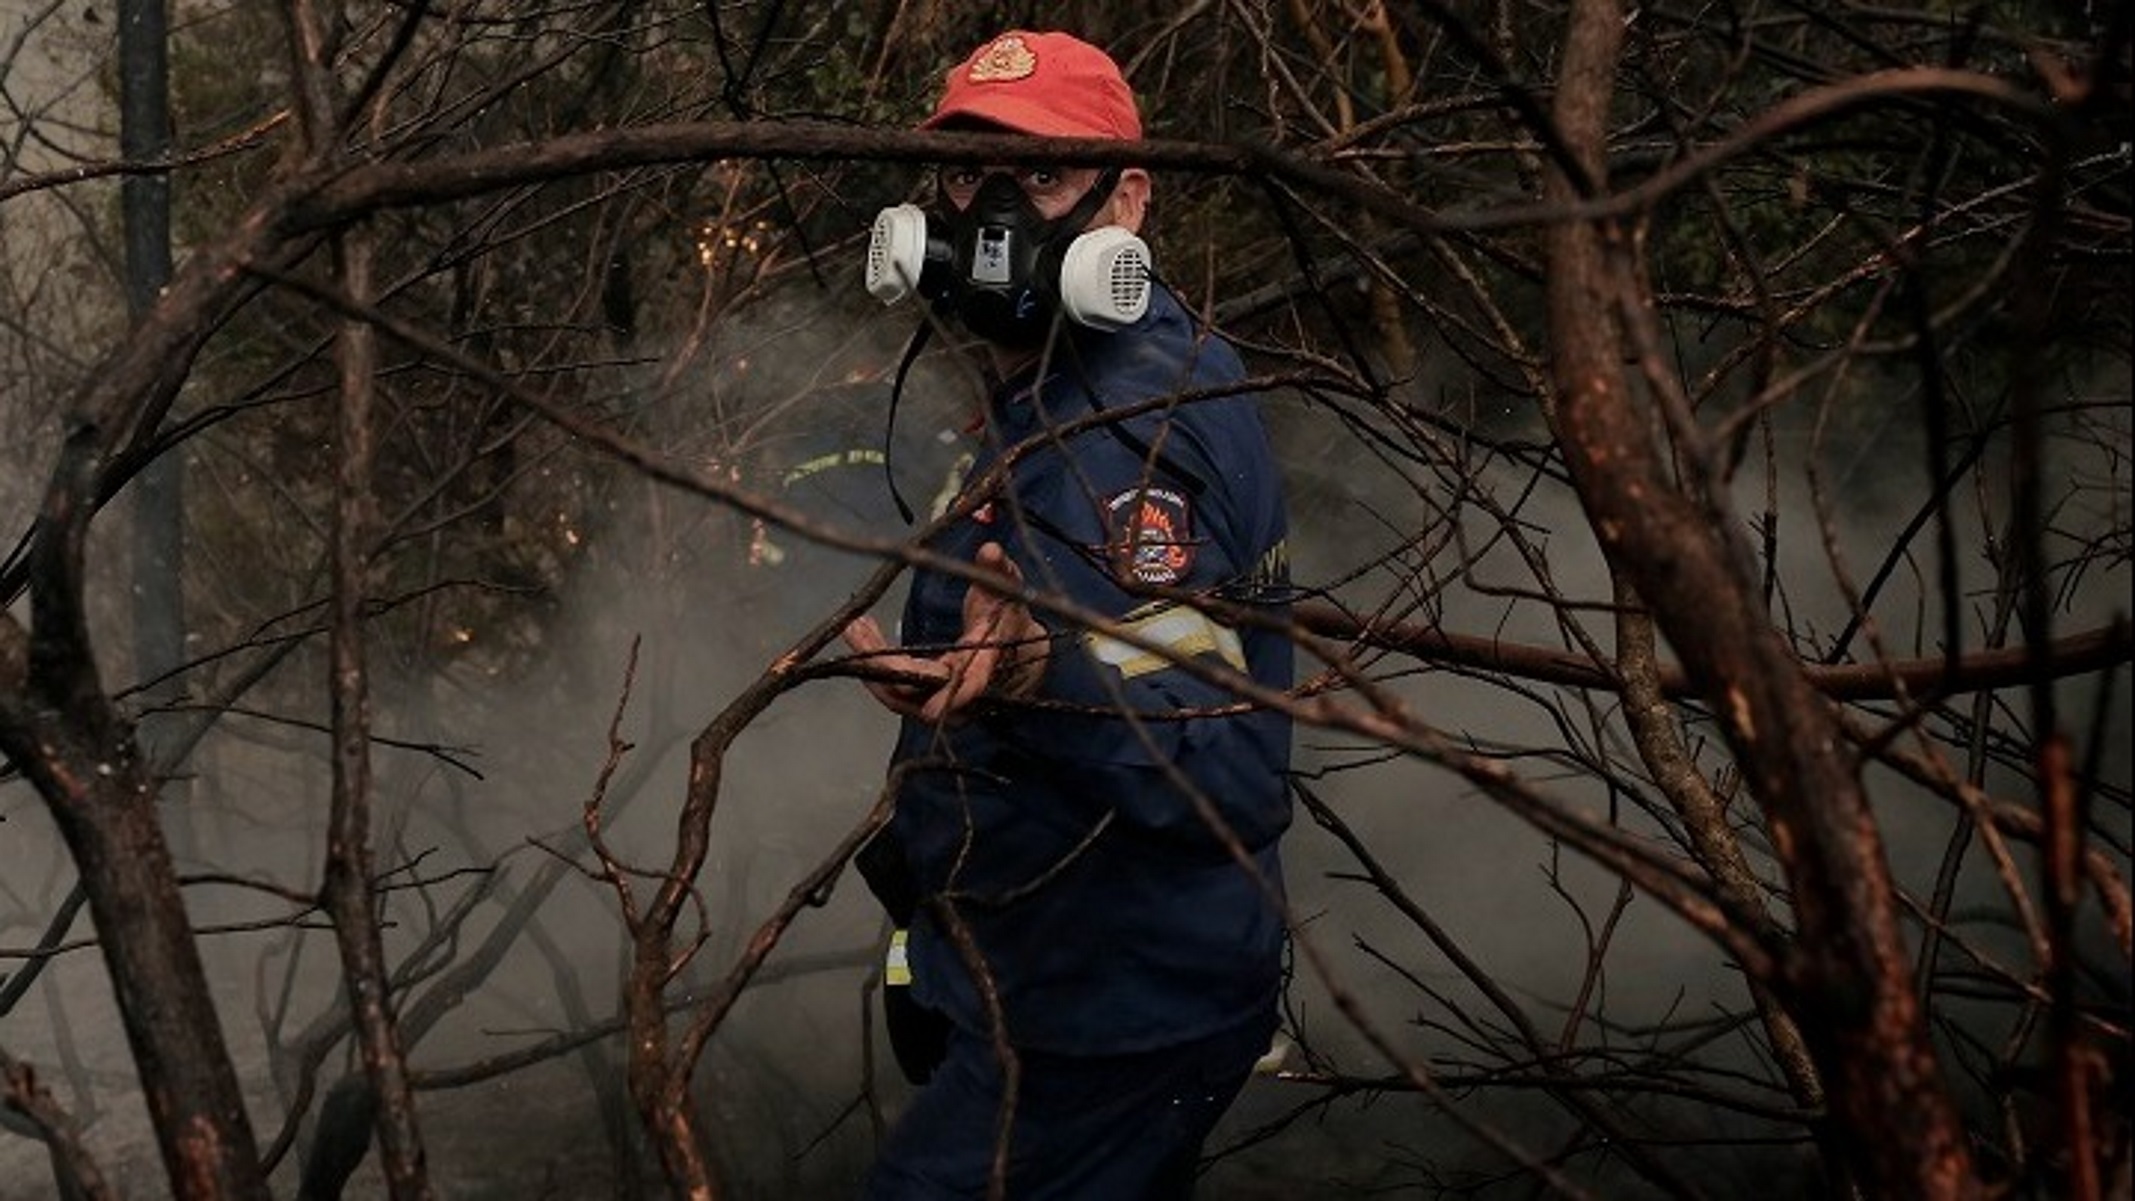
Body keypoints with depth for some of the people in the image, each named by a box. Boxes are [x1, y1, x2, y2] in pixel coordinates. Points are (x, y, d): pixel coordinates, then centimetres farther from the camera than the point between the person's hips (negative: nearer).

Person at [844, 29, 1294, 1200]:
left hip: (1107, 1025, -10)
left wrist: (1044, 675, -47)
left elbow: (1221, 766, -30)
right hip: (1096, 985, 10)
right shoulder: (1046, 398, 10)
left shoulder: (1135, 430, -23)